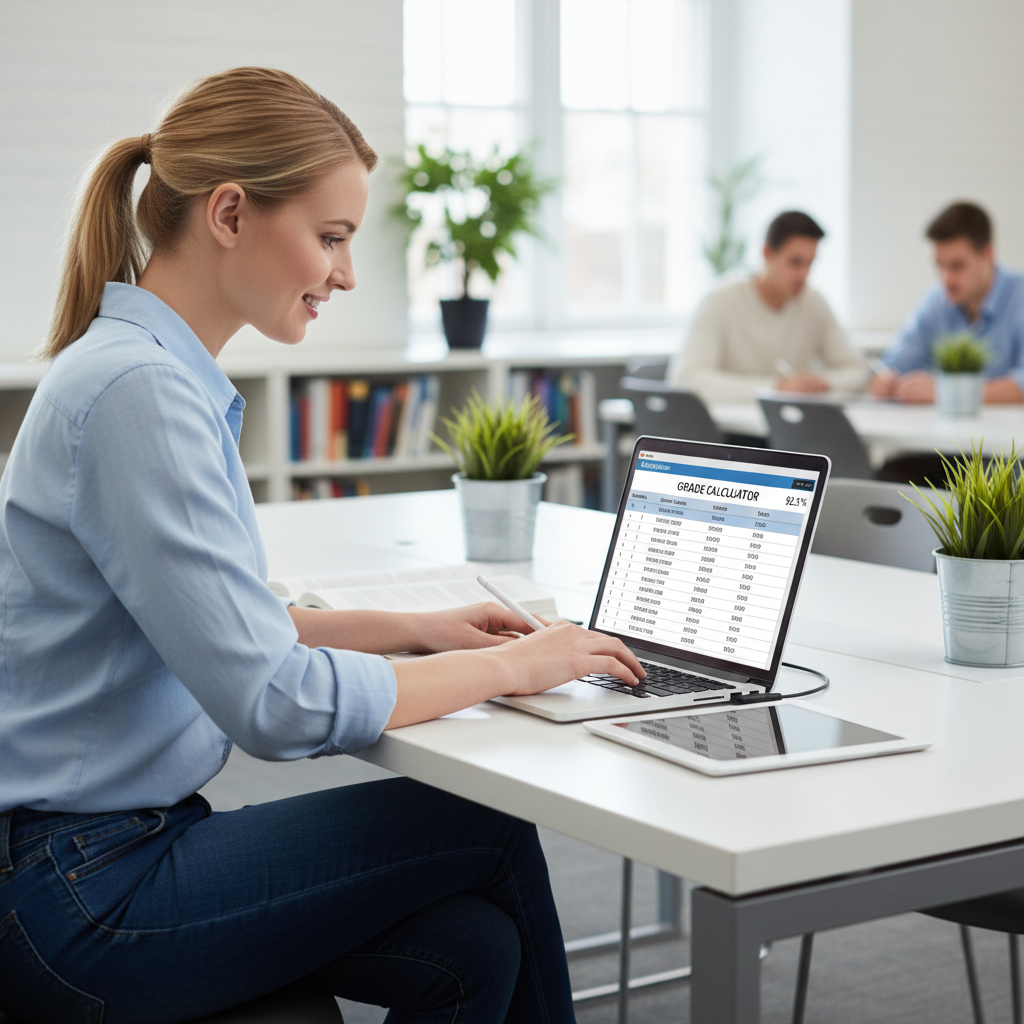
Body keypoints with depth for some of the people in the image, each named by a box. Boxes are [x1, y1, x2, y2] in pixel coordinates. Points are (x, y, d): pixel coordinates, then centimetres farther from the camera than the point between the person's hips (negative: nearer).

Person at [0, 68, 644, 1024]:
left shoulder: (169, 376, 9)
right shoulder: (137, 391, -22)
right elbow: (274, 703, -25)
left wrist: (414, 629, 11)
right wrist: (509, 667, -13)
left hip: (126, 838, 8)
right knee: (488, 830, -3)